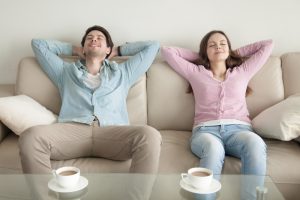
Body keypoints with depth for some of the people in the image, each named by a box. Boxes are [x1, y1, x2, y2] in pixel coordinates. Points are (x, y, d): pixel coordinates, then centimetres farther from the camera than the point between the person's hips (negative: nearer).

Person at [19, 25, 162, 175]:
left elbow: (152, 46, 37)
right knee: (31, 136, -34)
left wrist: (117, 50, 42)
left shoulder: (122, 73, 34)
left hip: (112, 132, 0)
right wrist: (74, 50, 44)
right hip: (72, 129, 0)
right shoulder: (66, 71, 34)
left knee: (150, 136, -35)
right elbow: (38, 44, 41)